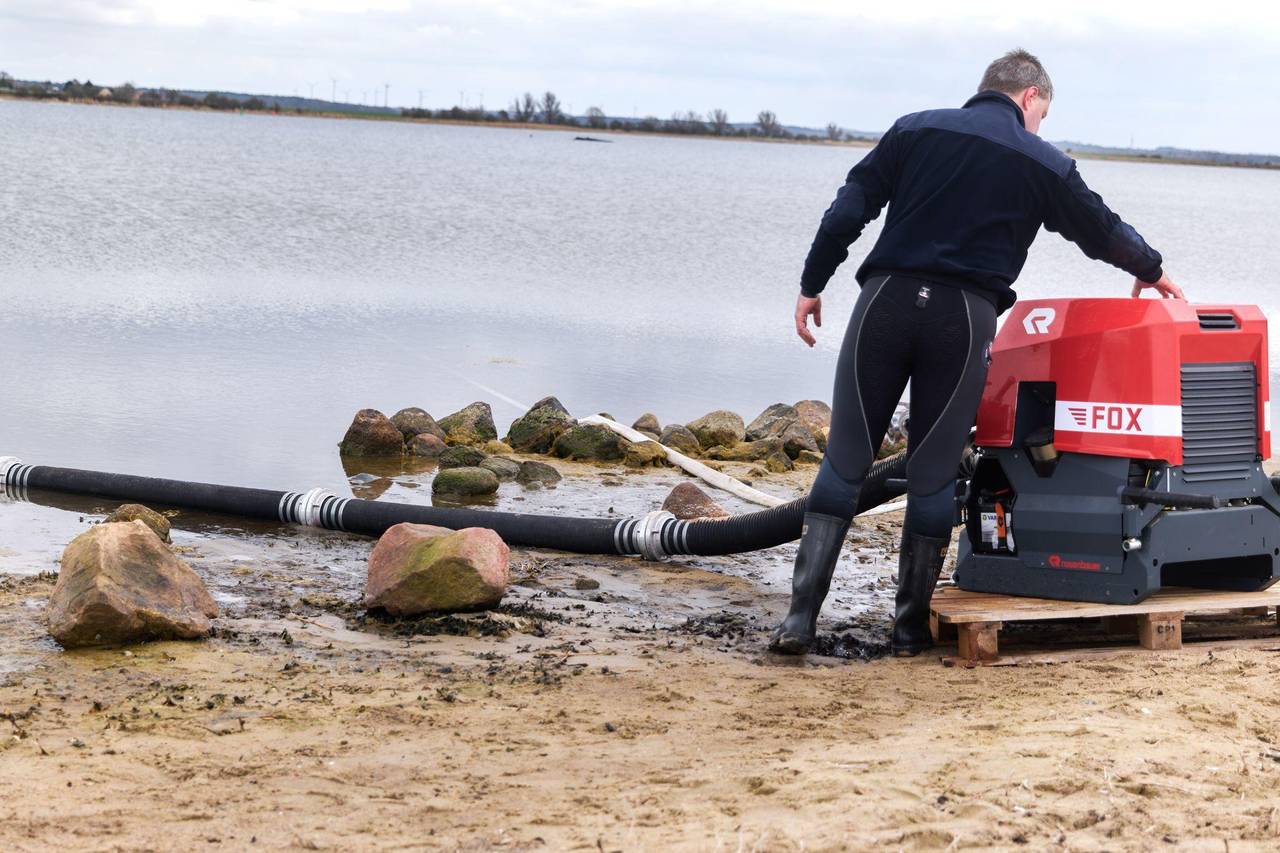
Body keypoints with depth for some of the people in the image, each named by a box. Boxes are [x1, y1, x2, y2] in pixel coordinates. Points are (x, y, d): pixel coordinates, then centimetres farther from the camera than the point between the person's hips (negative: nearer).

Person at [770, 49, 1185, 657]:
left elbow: (847, 212, 4)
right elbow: (1103, 230, 21)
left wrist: (812, 285, 9)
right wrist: (1151, 272, 39)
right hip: (964, 317, -1)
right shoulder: (1042, 163, 8)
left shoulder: (914, 129, 10)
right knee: (934, 471, 8)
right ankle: (911, 624, 13)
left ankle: (802, 613, -4)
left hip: (887, 298, 1)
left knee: (846, 459, 3)